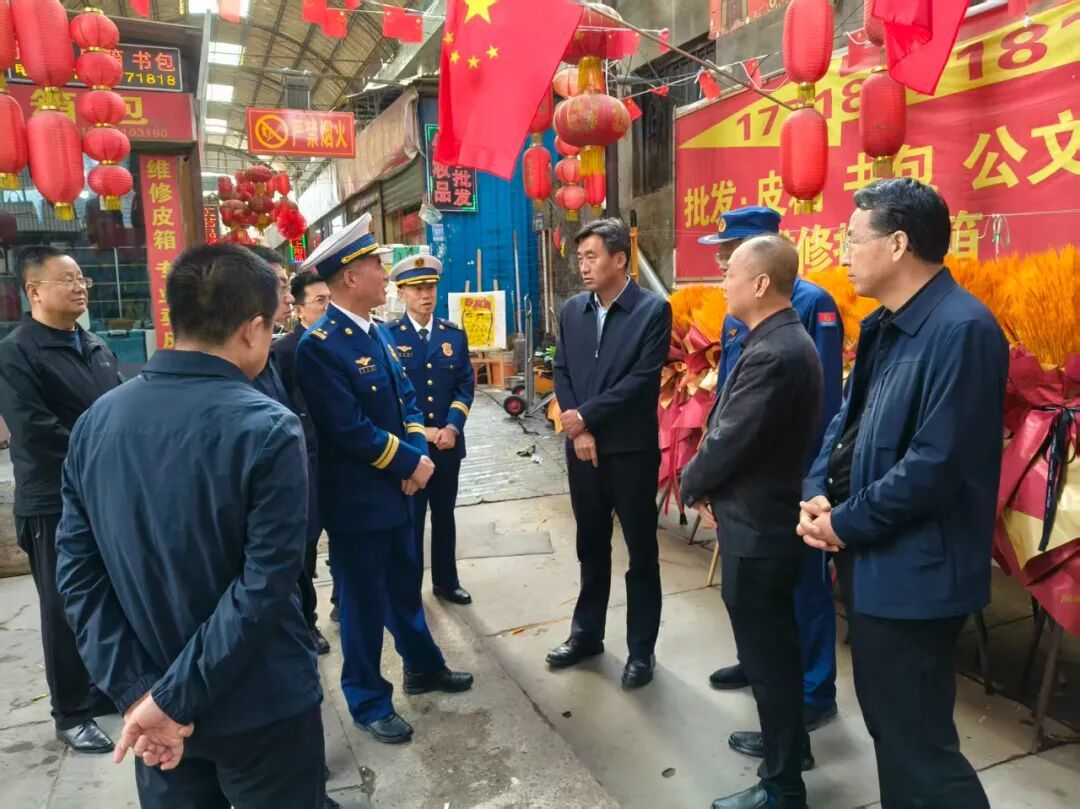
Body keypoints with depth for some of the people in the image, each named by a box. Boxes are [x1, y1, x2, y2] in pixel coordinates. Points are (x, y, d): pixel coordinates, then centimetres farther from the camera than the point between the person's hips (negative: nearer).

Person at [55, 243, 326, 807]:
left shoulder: (96, 422, -3)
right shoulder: (268, 428, -20)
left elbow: (77, 570, -4)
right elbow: (265, 585, -24)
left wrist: (135, 688, -7)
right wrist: (174, 697, -15)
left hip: (149, 697, 5)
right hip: (260, 708, -5)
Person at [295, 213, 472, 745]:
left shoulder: (380, 332, 7)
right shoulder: (319, 345, -20)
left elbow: (406, 399, 9)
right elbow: (349, 429, -24)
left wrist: (419, 452, -8)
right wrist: (409, 464, -15)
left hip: (396, 489, 8)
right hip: (356, 499, -8)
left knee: (405, 586, 23)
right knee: (363, 601, 8)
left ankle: (423, 667, 43)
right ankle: (368, 702, 27)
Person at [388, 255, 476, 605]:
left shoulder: (455, 334, 5)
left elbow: (466, 385, 3)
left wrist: (452, 426, -12)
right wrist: (418, 431, -15)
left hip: (448, 442, 4)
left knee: (444, 516, 16)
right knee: (409, 520, 8)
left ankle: (446, 581, 32)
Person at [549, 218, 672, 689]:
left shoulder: (654, 310, -8)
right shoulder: (572, 311, 7)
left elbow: (642, 380, -15)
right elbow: (561, 374, 5)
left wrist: (586, 416, -13)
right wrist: (578, 432, -7)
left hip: (631, 450, -4)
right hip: (582, 447, 5)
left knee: (642, 552, 7)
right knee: (591, 547, 17)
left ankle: (641, 649, 22)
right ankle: (587, 634, 33)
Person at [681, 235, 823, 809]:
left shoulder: (772, 355, -25)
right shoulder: (785, 341, 7)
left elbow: (729, 440, -23)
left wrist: (691, 486, -5)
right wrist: (708, 484, 2)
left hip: (756, 526, -10)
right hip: (770, 515, 10)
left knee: (765, 652, 5)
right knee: (773, 642, 24)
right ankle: (785, 738, 44)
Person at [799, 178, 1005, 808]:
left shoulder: (963, 329, -20)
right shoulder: (884, 327, 10)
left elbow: (936, 463, -25)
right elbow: (849, 419, 14)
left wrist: (846, 523, -15)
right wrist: (817, 492, -2)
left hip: (914, 573, -9)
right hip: (876, 563, 10)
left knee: (919, 744, 2)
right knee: (889, 726, 23)